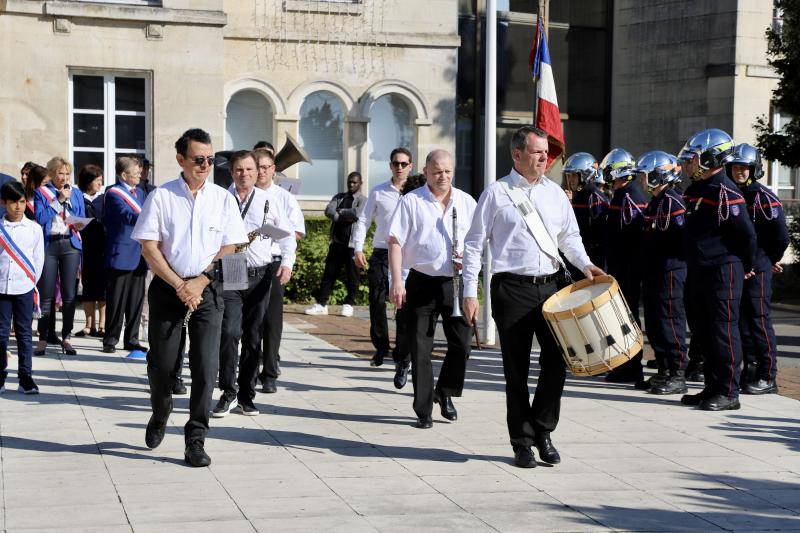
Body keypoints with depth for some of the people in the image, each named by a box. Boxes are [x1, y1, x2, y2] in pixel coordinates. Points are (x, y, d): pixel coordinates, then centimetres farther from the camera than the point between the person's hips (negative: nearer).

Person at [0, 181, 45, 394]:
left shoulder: (34, 228, 2)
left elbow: (39, 259, 6)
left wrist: (32, 281, 3)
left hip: (25, 289, 0)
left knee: (25, 334, 2)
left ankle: (25, 378, 6)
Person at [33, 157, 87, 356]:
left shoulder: (76, 193, 13)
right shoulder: (41, 192, 4)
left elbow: (82, 218, 14)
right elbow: (40, 218, -8)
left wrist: (79, 225, -9)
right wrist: (59, 200, -9)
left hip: (71, 244, 2)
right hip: (48, 245, -2)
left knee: (69, 294, -2)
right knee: (46, 294, -2)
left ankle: (66, 337, 5)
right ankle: (43, 338, 5)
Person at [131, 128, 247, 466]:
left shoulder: (222, 199, 5)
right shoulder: (161, 197, 0)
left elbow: (228, 248, 2)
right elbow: (149, 248, -3)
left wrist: (199, 283, -9)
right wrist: (179, 285, -11)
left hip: (207, 290, 1)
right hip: (167, 288, -1)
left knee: (205, 367, -6)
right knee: (162, 364, 5)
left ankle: (195, 441, 2)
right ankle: (160, 416, 35)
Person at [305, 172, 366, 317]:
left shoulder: (362, 200, 1)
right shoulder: (339, 197, 16)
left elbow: (357, 214, -19)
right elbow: (328, 210, 0)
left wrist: (340, 211, -5)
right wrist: (344, 217, -15)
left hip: (352, 243, -4)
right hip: (337, 241, 4)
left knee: (351, 275, 1)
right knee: (329, 273, 3)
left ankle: (348, 304, 9)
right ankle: (321, 304, 5)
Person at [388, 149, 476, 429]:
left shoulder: (466, 202, 9)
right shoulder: (411, 201, -1)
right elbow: (395, 243, -5)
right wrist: (397, 282, -13)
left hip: (457, 283, 3)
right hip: (422, 283, -2)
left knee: (462, 344, 1)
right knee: (421, 350, 1)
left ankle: (445, 392, 25)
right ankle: (423, 411, 9)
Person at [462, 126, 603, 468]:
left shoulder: (555, 193, 13)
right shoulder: (496, 194, 1)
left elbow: (570, 237, 20)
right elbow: (473, 245, 1)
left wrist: (584, 264, 0)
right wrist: (470, 293, -4)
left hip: (552, 286, 4)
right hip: (513, 289, -4)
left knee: (556, 360, -1)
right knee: (517, 369, 3)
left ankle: (542, 431, 18)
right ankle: (522, 442, 14)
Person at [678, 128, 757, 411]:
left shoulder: (724, 193, -17)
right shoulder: (696, 190, 12)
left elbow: (747, 234, -16)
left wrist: (746, 267, -4)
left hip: (724, 271, -10)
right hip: (702, 272, 10)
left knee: (724, 331, -5)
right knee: (705, 331, 13)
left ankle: (729, 393, 0)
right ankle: (713, 387, 21)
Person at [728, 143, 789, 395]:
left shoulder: (764, 198, -9)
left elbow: (781, 236, -10)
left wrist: (770, 260, 0)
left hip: (757, 269, -7)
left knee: (759, 320, -6)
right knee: (742, 320, 10)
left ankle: (768, 377, -3)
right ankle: (750, 370, 19)